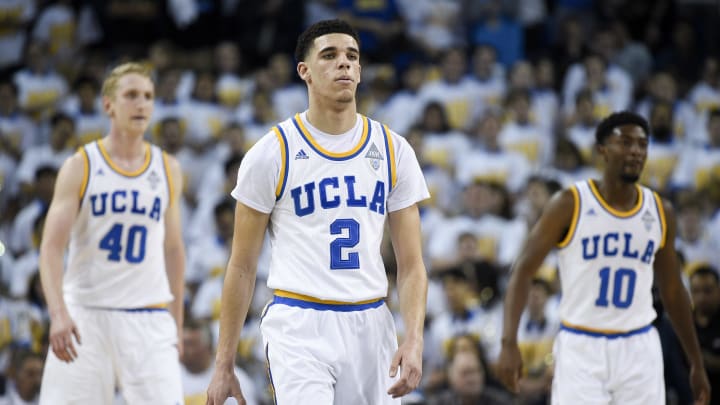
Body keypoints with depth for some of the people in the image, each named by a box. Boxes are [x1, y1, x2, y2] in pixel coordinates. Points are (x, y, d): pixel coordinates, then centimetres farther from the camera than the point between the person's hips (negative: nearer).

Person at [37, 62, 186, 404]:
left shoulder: (167, 170, 9)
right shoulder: (80, 167, -1)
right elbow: (51, 247, -7)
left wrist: (176, 324, 15)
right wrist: (58, 314, -22)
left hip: (148, 319, 2)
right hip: (85, 314, -2)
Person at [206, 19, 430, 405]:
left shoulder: (393, 151, 8)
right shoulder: (272, 152, -2)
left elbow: (411, 264, 7)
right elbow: (242, 267, 2)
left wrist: (414, 341, -9)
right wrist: (223, 365, 0)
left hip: (371, 327, 4)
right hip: (299, 328, -4)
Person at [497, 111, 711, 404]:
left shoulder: (660, 212, 6)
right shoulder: (570, 204, -6)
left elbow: (672, 291, 16)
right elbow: (523, 270, -8)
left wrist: (696, 363, 17)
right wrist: (509, 343, -20)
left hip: (639, 350, 4)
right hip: (580, 348, -3)